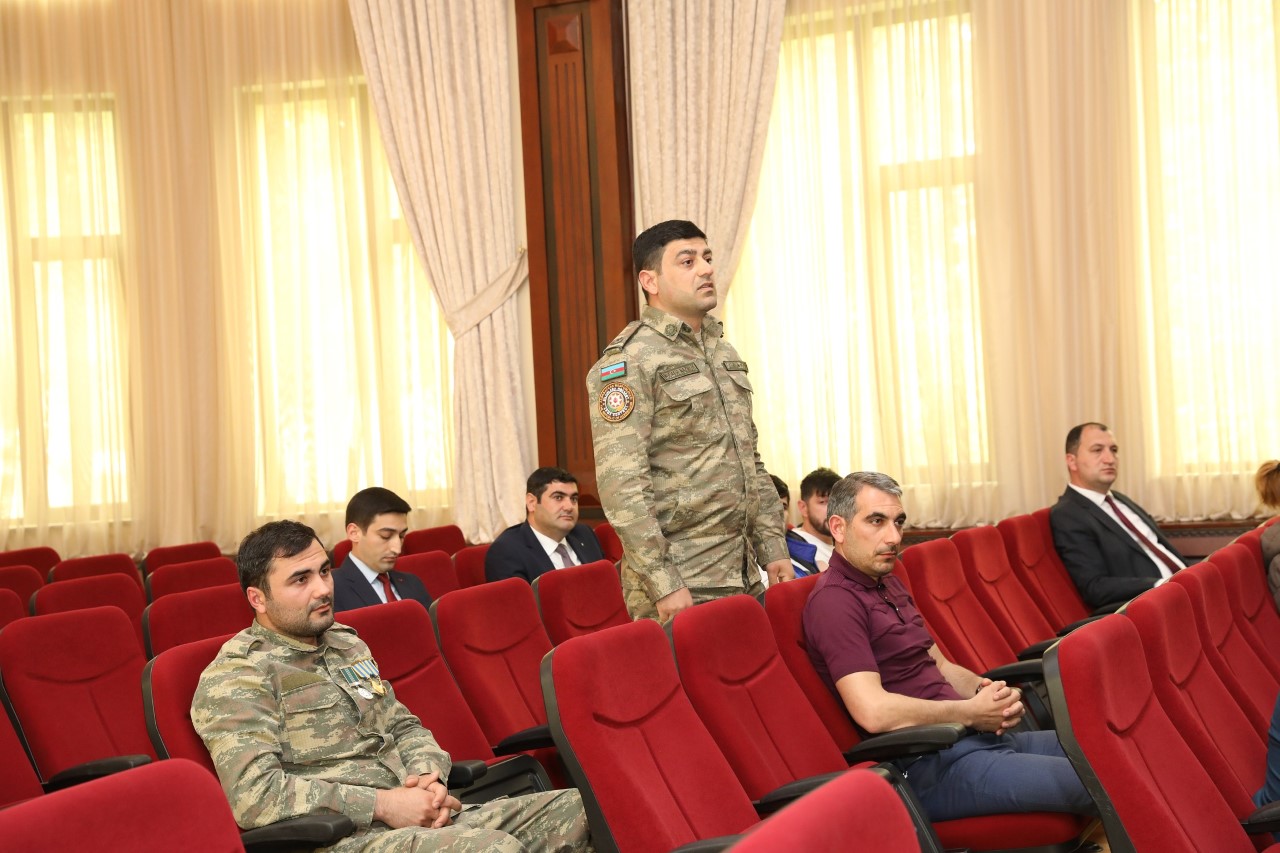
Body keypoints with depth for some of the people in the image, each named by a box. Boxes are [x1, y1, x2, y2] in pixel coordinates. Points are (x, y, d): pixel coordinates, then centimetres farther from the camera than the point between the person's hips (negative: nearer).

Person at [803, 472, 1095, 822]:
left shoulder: (887, 583, 18)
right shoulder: (833, 599, -13)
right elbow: (873, 711, -23)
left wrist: (985, 690, -1)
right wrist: (970, 712, -12)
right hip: (930, 766, -10)